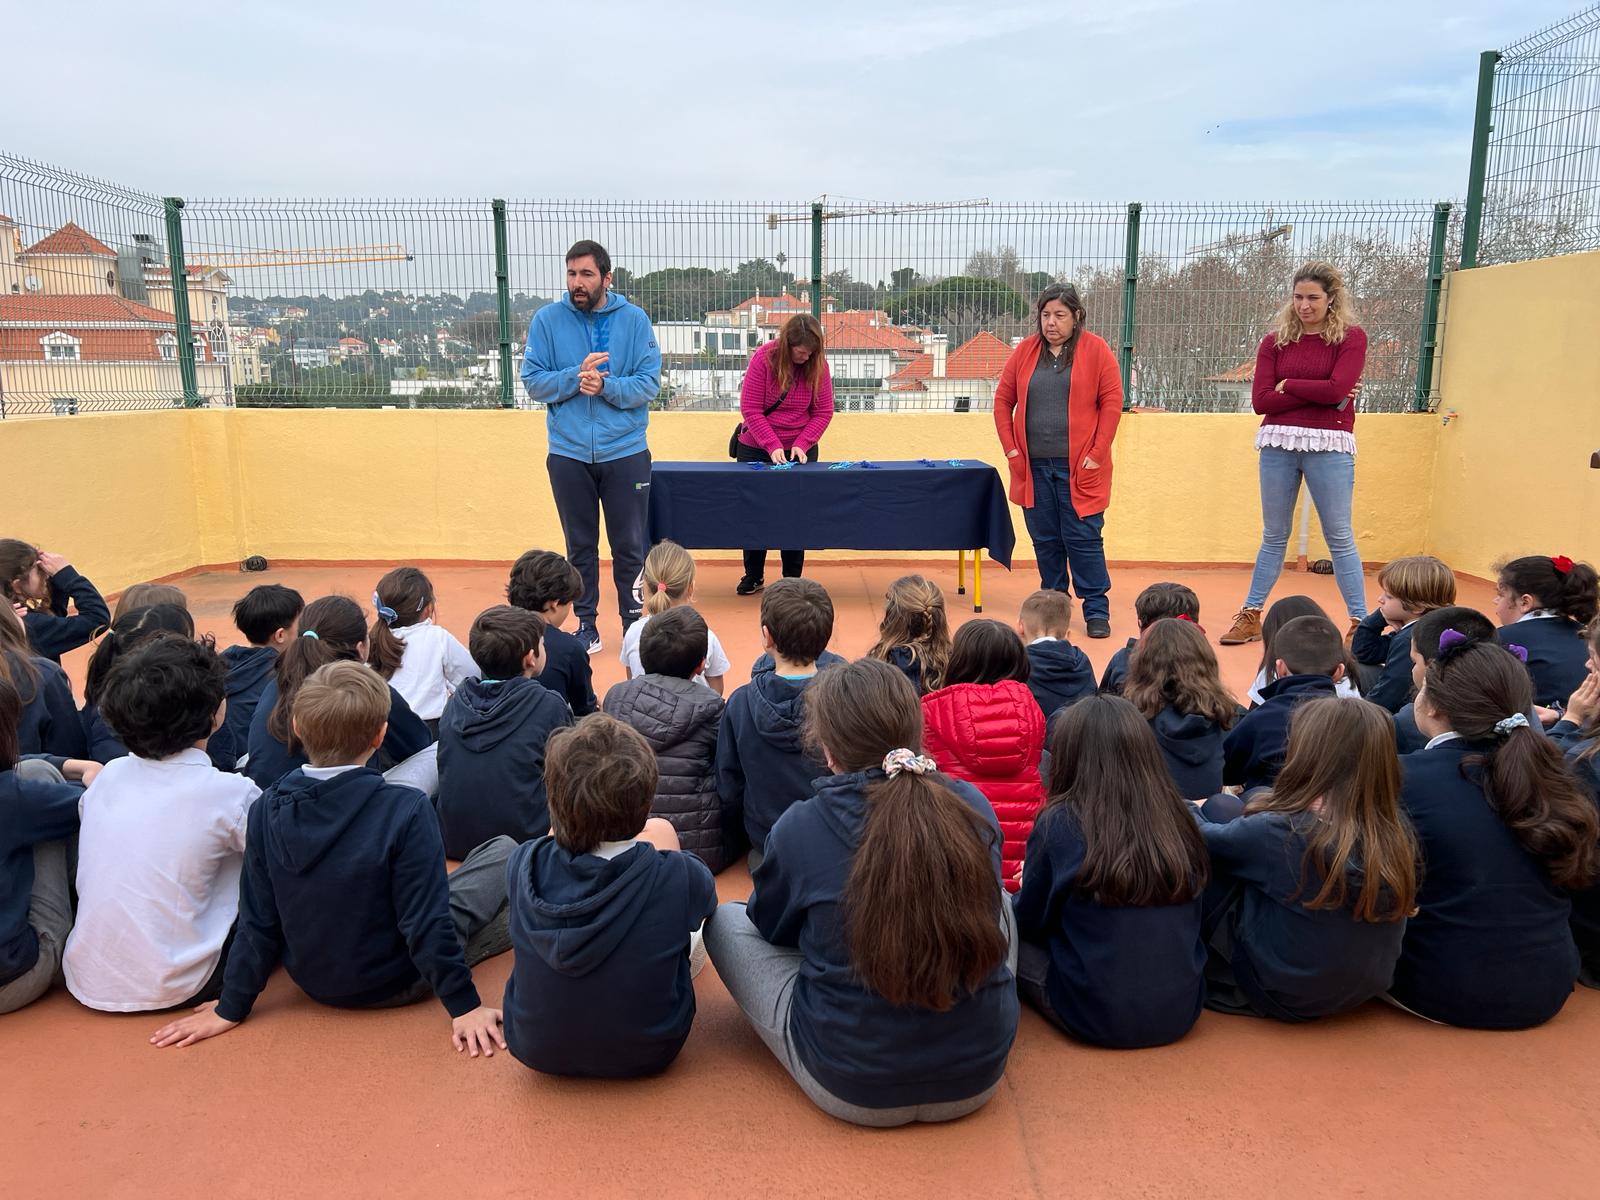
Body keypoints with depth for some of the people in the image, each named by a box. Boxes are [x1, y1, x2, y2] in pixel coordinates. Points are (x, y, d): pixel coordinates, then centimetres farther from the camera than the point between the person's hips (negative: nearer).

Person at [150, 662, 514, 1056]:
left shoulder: (267, 810, -15)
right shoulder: (405, 811, -29)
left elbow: (258, 921, -9)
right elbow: (427, 922, -24)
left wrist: (231, 1008, 4)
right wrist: (464, 1005, -14)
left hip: (315, 983, 5)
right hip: (395, 984, -4)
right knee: (503, 851, 9)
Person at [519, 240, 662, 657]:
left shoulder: (634, 320, -2)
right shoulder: (547, 320, 0)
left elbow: (650, 383, -7)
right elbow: (533, 382, -3)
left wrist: (605, 385, -21)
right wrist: (576, 377, -19)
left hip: (626, 452, -1)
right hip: (568, 454, 1)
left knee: (629, 545, 7)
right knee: (580, 545, 11)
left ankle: (634, 622, 21)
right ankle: (586, 625, 23)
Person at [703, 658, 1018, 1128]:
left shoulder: (800, 828, -17)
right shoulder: (974, 808, -9)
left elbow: (771, 926, 4)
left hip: (850, 1091, -3)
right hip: (979, 1079, 3)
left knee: (726, 921, 14)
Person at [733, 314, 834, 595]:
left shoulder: (818, 365, -9)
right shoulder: (763, 359, -15)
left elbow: (823, 412, -5)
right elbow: (750, 409, -15)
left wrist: (802, 445, -18)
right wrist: (772, 446, -23)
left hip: (800, 451, 1)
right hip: (755, 450, 0)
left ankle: (793, 579, 12)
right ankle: (753, 576, 19)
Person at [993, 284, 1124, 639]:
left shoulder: (1096, 350, -1)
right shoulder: (1025, 351, 8)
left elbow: (1112, 403, -4)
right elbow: (1003, 400, 10)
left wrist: (1097, 454, -10)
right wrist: (1011, 448, 1)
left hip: (1079, 467, -3)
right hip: (1034, 466, 3)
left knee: (1083, 538, -2)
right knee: (1045, 539, 10)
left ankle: (1097, 610, 8)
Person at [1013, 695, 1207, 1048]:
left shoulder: (1060, 824, -15)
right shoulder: (1176, 821, -2)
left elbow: (1030, 922, -1)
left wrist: (1028, 885, 22)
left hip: (1096, 1018, -5)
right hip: (1181, 1013, 5)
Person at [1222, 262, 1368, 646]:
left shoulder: (1351, 337, 0)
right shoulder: (1276, 341, 7)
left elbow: (1337, 389, -15)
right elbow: (1261, 400, -4)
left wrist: (1287, 385, -5)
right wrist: (1317, 393, -9)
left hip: (1329, 446, -3)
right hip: (1278, 444, 3)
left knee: (1339, 537, 3)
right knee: (1274, 536, 12)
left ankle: (1360, 621, 11)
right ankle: (1251, 615, 21)